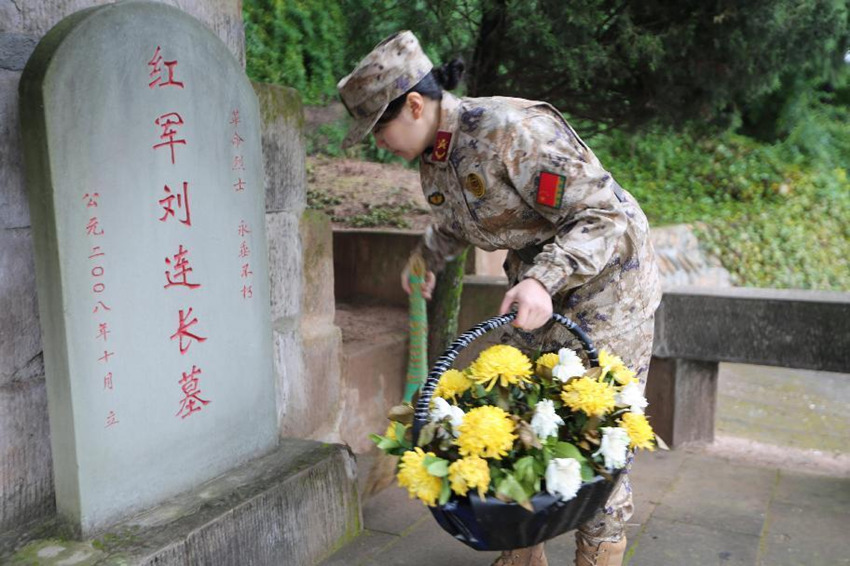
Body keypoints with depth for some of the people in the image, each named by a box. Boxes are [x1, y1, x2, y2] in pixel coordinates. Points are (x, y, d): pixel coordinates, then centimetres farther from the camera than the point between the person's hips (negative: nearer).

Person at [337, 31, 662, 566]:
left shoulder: (515, 131, -27)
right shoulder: (434, 156, 0)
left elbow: (604, 216, -27)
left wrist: (545, 279, -38)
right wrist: (427, 259, 31)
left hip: (607, 278, -8)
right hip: (537, 286, 8)